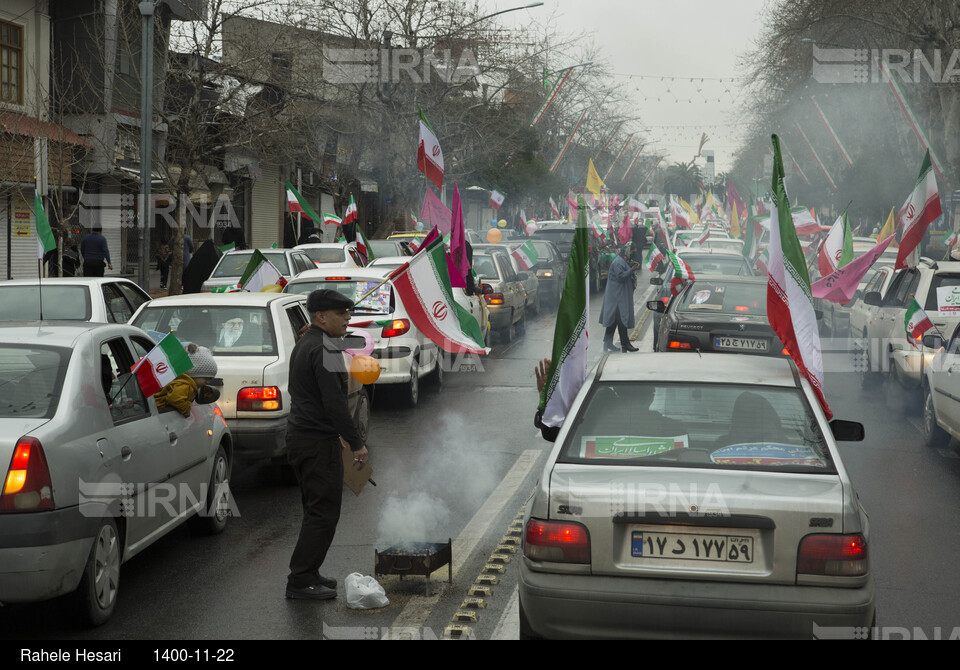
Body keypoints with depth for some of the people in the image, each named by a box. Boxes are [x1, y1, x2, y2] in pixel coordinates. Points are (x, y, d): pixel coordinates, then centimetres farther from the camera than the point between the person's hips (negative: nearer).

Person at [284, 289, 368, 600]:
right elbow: (334, 402, -23)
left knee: (316, 510, 17)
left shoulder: (303, 345, 16)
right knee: (324, 513, -7)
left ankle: (307, 575, 21)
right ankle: (302, 581, -6)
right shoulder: (325, 350, -17)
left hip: (298, 435, 10)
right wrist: (356, 443, -19)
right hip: (319, 442, -10)